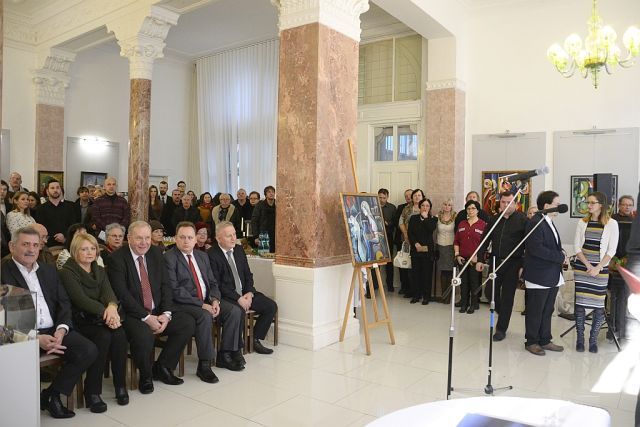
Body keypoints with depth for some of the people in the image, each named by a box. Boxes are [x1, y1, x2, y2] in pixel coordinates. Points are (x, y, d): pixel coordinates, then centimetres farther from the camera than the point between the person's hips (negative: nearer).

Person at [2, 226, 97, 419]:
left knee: (89, 350, -15)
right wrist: (36, 338, -19)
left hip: (54, 330, 5)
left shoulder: (49, 270, 17)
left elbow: (64, 302, 13)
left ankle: (52, 394, 3)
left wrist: (61, 330, -7)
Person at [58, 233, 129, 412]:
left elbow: (108, 291, -3)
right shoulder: (67, 272, -2)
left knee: (120, 334, -25)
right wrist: (105, 312, -29)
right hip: (80, 321, -5)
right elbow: (80, 299, -16)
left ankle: (121, 386, -14)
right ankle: (92, 392, -21)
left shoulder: (100, 271, 16)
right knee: (103, 337, -32)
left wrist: (112, 306, -27)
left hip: (99, 318, 5)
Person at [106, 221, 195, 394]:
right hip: (132, 314, -6)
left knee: (188, 323, -11)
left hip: (158, 312, 6)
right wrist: (146, 317, -21)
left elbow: (165, 286, 5)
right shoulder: (117, 258, -9)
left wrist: (166, 314, -10)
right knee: (144, 334, -34)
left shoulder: (156, 253, 8)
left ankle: (162, 367, 7)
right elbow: (122, 294, -17)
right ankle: (145, 376, -2)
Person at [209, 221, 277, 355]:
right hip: (226, 296, -7)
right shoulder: (212, 255, -12)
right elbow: (216, 285, -15)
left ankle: (255, 340, 9)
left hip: (244, 294, 7)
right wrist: (238, 298, -19)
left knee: (271, 306, -5)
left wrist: (249, 293, -4)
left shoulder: (239, 250, 11)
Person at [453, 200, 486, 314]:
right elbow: (456, 241, 12)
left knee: (474, 282, 2)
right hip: (462, 259, 4)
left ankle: (473, 305, 14)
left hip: (475, 259, -3)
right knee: (463, 282, 7)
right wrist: (457, 255, 2)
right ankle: (464, 304, 17)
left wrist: (477, 256, -11)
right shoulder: (461, 224, 11)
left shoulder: (483, 225, -2)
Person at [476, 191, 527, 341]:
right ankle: (503, 313, 35)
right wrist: (480, 259, 5)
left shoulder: (522, 220, -5)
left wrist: (524, 265, -11)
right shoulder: (494, 220, 8)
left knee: (507, 296, 1)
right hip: (495, 261, 4)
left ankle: (501, 329, 11)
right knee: (491, 292, 6)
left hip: (513, 263, -4)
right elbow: (485, 240, 11)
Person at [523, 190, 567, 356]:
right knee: (535, 312, 3)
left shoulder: (549, 223, 15)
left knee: (547, 311, 16)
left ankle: (545, 340, 27)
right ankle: (531, 342, 15)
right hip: (539, 276, -9)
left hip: (552, 277, 9)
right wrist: (560, 257, -18)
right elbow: (536, 249, -25)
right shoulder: (535, 223, -16)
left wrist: (561, 256, -1)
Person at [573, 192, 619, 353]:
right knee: (579, 303, 1)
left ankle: (593, 339, 12)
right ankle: (580, 338, 11)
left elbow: (611, 250, -3)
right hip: (581, 267, 2)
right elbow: (577, 247, 3)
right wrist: (588, 266, -8)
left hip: (600, 269, -2)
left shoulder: (612, 224, -1)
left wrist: (598, 268, -11)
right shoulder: (583, 222, 6)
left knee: (598, 305, -1)